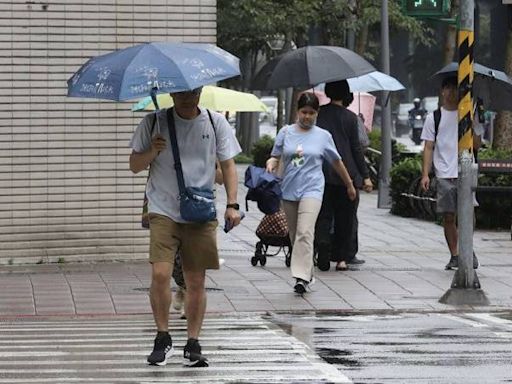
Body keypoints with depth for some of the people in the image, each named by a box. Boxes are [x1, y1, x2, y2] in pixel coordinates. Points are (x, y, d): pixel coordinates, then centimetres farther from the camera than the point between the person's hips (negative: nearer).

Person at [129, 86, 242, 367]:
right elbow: (134, 166, 5)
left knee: (196, 281, 3)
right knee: (160, 273, -15)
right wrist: (152, 151, -15)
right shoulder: (155, 122, 1)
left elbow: (228, 165, 8)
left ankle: (192, 344, 13)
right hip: (163, 211, -1)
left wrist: (232, 204, -3)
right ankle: (162, 339, 1)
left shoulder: (215, 123, 4)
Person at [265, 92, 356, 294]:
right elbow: (276, 157, 11)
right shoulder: (286, 132, 7)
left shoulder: (323, 136, 5)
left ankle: (302, 277, -25)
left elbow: (337, 162, 15)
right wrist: (271, 163, -13)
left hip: (311, 189, -3)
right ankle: (307, 273, 23)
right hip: (289, 189, 3)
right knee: (294, 235, 9)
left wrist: (349, 185, 23)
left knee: (305, 232, -19)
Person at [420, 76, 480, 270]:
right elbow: (428, 147, 6)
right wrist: (425, 174, -3)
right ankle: (454, 255, 12)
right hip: (444, 174, 0)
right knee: (448, 217, 3)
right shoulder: (434, 117, 8)